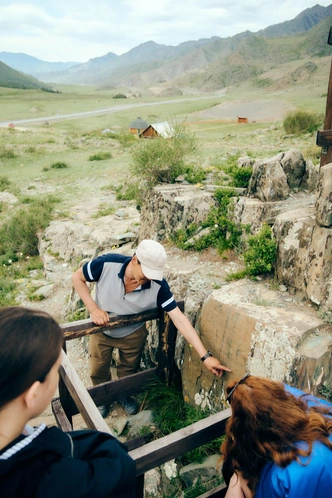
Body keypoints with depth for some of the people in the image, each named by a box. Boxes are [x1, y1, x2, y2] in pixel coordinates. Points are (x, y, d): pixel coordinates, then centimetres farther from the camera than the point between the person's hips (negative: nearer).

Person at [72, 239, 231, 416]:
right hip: (102, 330, 0)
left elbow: (179, 319, -30)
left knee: (128, 371, 24)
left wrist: (205, 356, -33)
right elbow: (77, 277, -18)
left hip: (133, 334, 0)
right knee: (98, 371, 22)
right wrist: (93, 308, -28)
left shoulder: (158, 285, -33)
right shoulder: (107, 264, -35)